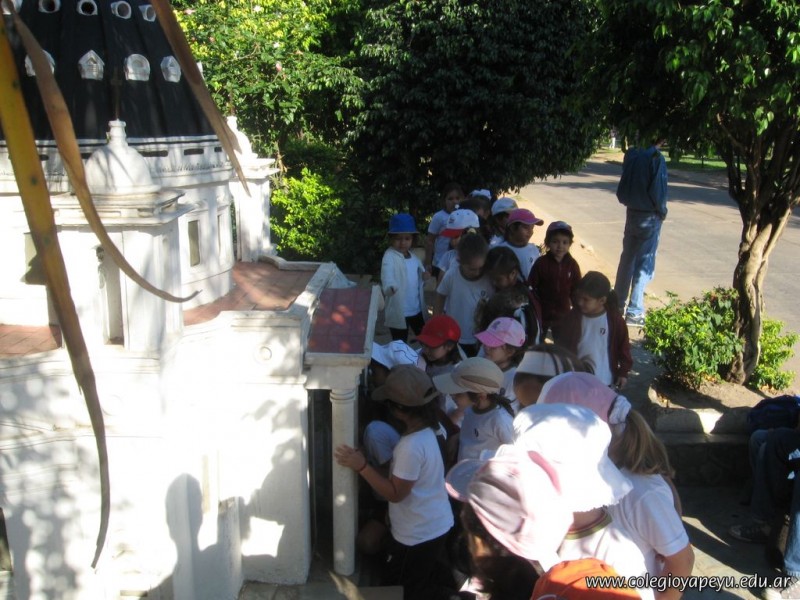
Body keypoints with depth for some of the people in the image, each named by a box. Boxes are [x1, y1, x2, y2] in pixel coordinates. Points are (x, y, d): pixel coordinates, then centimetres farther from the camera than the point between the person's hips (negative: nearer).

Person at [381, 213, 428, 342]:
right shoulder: (389, 257, -17)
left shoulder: (413, 256, 7)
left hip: (417, 309, 7)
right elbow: (387, 276, -35)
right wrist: (389, 287, -57)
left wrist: (424, 276, -4)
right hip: (398, 312, -7)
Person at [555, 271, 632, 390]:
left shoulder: (615, 320, -15)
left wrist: (623, 372, 0)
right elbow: (561, 346, -5)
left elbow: (623, 347, -3)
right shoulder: (572, 318, -13)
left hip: (604, 379, -1)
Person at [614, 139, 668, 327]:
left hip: (632, 213, 6)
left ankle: (618, 304, 24)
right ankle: (634, 312, 3)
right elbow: (659, 191, -16)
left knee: (627, 259, 16)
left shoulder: (632, 155, 0)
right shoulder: (656, 159, -17)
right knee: (644, 264, 0)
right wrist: (662, 212, 1)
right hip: (650, 217, -6)